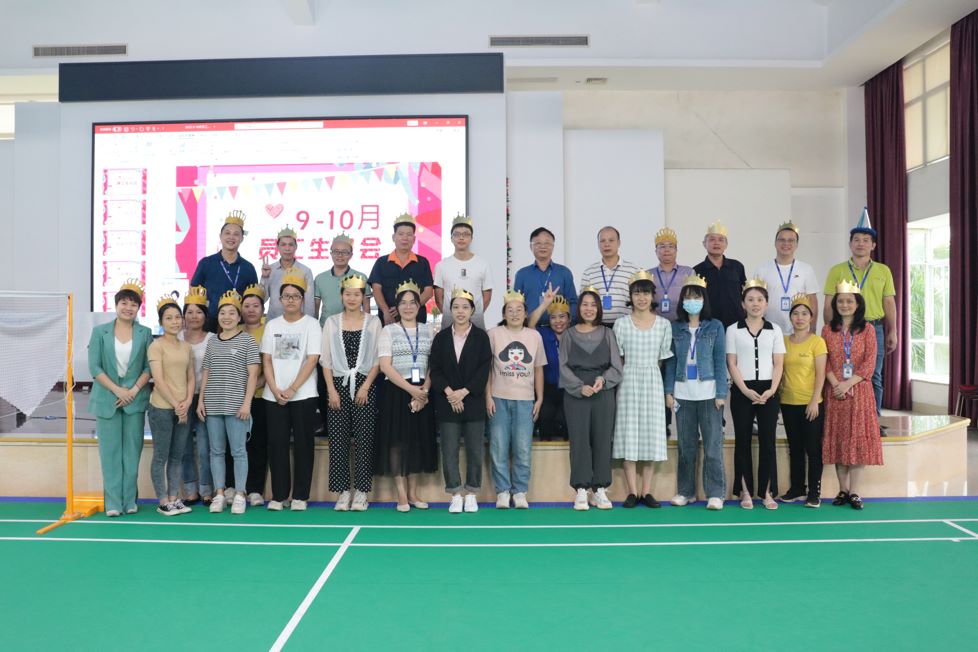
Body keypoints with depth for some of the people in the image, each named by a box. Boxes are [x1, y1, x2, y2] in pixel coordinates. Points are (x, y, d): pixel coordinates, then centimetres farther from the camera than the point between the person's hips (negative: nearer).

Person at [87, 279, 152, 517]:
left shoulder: (145, 333, 5)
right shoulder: (100, 332, 3)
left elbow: (149, 366, 2)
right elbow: (94, 367, -2)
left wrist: (133, 390, -11)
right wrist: (117, 390, -11)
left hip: (136, 398, 1)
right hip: (107, 398, 0)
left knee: (132, 451, 4)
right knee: (110, 451, 1)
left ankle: (130, 500, 11)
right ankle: (113, 502, 5)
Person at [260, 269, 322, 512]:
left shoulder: (311, 324, 0)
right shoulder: (272, 325, 10)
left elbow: (312, 360, -8)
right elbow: (266, 361, 6)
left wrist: (292, 389, -14)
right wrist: (275, 390, -7)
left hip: (303, 395, -3)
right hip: (274, 396, 3)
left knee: (303, 445, 1)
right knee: (277, 444, 3)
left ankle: (300, 496, 9)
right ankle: (278, 496, 12)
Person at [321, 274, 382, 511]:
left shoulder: (373, 322, 5)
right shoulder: (331, 322, 9)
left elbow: (377, 359, 1)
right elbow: (326, 360, 6)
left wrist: (365, 387, -8)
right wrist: (331, 390, -4)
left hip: (365, 385, -1)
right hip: (339, 385, 1)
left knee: (364, 439, -2)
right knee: (338, 440, 0)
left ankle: (361, 492, 5)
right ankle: (343, 492, 7)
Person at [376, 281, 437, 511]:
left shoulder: (428, 330, 9)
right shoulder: (388, 331, 1)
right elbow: (385, 366, -8)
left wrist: (423, 391, -11)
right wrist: (411, 390, -15)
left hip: (422, 393, 3)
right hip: (396, 392, -3)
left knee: (419, 440, 6)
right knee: (397, 441, -2)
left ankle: (413, 492, 16)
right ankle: (401, 494, 5)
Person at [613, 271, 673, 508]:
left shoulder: (663, 324, 5)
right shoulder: (621, 324, 2)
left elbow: (664, 358, 7)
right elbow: (616, 359, 4)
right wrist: (621, 379, -4)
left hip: (653, 382, 1)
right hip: (629, 382, -1)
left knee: (652, 432, 2)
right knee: (629, 433, -2)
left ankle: (647, 491, 9)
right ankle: (632, 491, 4)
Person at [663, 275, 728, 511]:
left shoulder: (715, 327, 2)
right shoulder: (675, 328, 8)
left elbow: (720, 361, -1)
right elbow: (671, 361, 8)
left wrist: (721, 393, -7)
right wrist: (669, 391, 0)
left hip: (708, 393, -2)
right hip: (683, 394, 2)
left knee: (712, 444, -2)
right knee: (686, 445, 8)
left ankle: (715, 493, 3)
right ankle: (685, 491, 16)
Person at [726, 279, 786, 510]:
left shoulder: (775, 330, 8)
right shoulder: (733, 330, 3)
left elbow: (778, 364, 4)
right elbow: (731, 364, -1)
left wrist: (772, 389, -11)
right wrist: (746, 390, -12)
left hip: (768, 391, 1)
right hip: (742, 391, -1)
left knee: (768, 441, 1)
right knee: (743, 440, 3)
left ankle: (767, 491, 9)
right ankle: (745, 491, 11)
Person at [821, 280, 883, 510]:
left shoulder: (867, 329, 3)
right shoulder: (827, 329, 7)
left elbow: (869, 363, -4)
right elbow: (824, 361, 1)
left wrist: (848, 384, -14)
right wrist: (835, 384, -13)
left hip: (859, 390, -1)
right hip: (835, 391, 1)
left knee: (859, 438, -2)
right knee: (837, 438, 3)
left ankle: (855, 491, 3)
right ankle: (843, 490, 11)